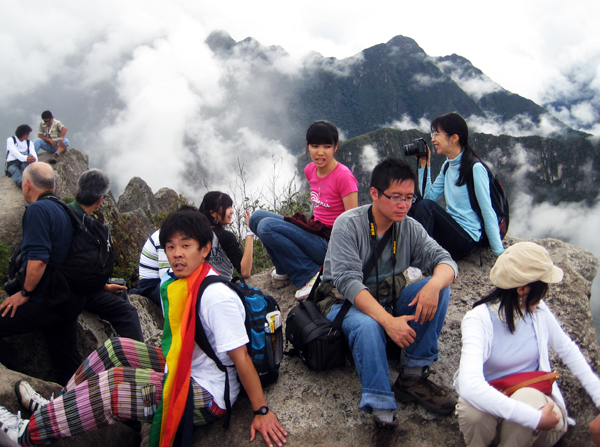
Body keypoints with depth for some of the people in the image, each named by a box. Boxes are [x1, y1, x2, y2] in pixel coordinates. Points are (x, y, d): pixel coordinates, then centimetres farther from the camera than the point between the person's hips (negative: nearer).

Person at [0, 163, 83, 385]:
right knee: (69, 367, 15)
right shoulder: (65, 210, 13)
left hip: (46, 303, -9)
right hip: (71, 303, 9)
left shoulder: (37, 209, -13)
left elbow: (37, 260, -23)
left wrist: (24, 293, -11)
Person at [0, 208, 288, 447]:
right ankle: (57, 408, 17)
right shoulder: (177, 283, 4)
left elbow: (241, 356, -24)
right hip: (186, 371, 9)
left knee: (111, 386, -17)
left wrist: (261, 411, -20)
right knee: (116, 348, 8)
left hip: (208, 397, -9)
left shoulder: (216, 297, -26)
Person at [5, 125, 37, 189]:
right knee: (14, 170, -38)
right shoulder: (11, 140, 4)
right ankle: (20, 183, -69)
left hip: (24, 162, 2)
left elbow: (33, 154, -1)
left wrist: (34, 159, -29)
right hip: (12, 162, -2)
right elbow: (15, 152, -17)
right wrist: (25, 158, -39)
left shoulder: (29, 142, 17)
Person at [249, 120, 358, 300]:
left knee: (266, 226, -22)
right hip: (314, 231, 8)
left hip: (330, 245, -8)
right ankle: (285, 269, 10)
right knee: (257, 217, 1)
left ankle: (310, 275, -14)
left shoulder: (343, 176, -18)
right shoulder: (310, 170, 5)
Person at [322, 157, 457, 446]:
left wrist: (434, 285, -35)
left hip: (388, 302, 5)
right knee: (367, 326, -38)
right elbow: (348, 281, -27)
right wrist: (388, 321, -38)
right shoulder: (348, 224, -17)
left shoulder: (410, 228, -2)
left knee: (439, 287, -17)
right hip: (348, 304, -5)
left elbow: (445, 260, -9)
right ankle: (383, 416, -32)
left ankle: (413, 377, -15)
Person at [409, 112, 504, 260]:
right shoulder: (447, 166, 11)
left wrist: (499, 253, -15)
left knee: (426, 206, -26)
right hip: (450, 230, 7)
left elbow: (488, 212, -15)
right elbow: (429, 195, 5)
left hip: (466, 238, -7)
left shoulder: (475, 168, -13)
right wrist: (425, 164, 5)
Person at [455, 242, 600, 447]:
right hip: (494, 403, -2)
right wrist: (535, 418, -38)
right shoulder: (478, 320, -21)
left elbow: (568, 350, 14)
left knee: (527, 395, -33)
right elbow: (469, 386, -37)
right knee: (473, 409, -36)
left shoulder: (538, 310, -5)